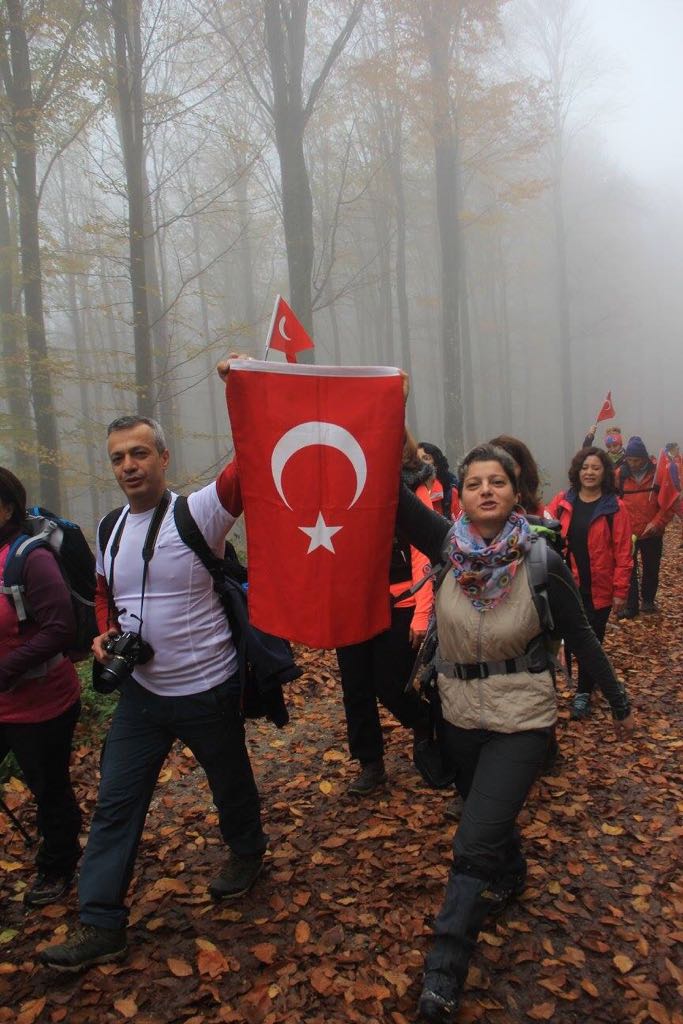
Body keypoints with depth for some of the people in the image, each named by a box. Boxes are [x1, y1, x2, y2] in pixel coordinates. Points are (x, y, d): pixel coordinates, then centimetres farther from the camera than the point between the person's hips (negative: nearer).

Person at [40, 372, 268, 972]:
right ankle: (102, 927, 23)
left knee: (231, 783, 18)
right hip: (141, 691, 5)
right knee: (115, 805, 8)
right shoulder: (110, 529, 3)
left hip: (208, 688, -5)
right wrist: (104, 633, -1)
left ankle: (247, 851, 48)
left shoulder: (198, 512, -17)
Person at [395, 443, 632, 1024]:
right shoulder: (447, 546, -11)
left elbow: (581, 637, -5)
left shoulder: (542, 561, -16)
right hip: (459, 715, 4)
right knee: (490, 817, 25)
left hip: (521, 721, -3)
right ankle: (511, 877, 57)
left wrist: (620, 703, 5)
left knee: (474, 846, -6)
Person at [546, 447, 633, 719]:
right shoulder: (562, 502, 1)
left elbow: (623, 553, -6)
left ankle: (583, 693, 27)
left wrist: (620, 590, -9)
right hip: (565, 586, 1)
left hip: (598, 589, -1)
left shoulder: (615, 507, -6)